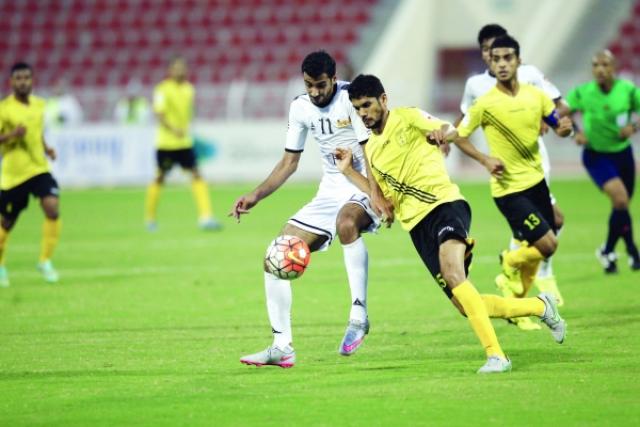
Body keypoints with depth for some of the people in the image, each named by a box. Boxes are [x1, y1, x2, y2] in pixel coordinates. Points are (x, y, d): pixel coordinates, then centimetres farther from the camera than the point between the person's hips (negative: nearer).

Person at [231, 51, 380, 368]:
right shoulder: (301, 107, 5)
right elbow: (289, 163, 14)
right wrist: (256, 195, 2)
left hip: (364, 188, -7)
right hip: (330, 193, 7)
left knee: (346, 222, -42)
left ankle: (358, 315, -34)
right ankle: (282, 347, 1)